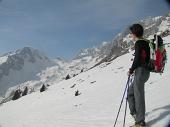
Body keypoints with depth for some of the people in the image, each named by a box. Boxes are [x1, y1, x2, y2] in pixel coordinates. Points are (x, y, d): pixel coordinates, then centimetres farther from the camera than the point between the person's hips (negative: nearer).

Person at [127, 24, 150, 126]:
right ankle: (134, 113, 25)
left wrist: (131, 70, -5)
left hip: (140, 72, -10)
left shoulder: (138, 43, -12)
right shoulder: (146, 43, 14)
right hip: (146, 71, 10)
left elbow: (137, 59, -19)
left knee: (139, 96, -3)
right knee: (130, 92, 21)